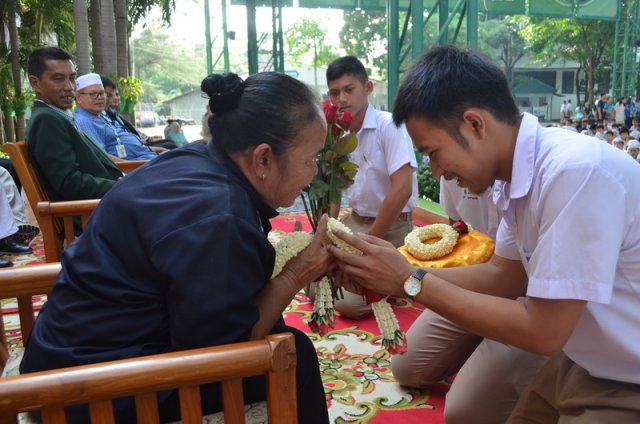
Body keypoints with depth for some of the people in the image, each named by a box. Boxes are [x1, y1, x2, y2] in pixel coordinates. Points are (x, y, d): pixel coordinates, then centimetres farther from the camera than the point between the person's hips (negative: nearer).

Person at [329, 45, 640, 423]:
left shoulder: (574, 172, -30)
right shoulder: (521, 172, -3)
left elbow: (543, 332, -25)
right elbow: (503, 275, 7)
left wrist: (412, 282, -19)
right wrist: (398, 278, -5)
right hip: (581, 363, 7)